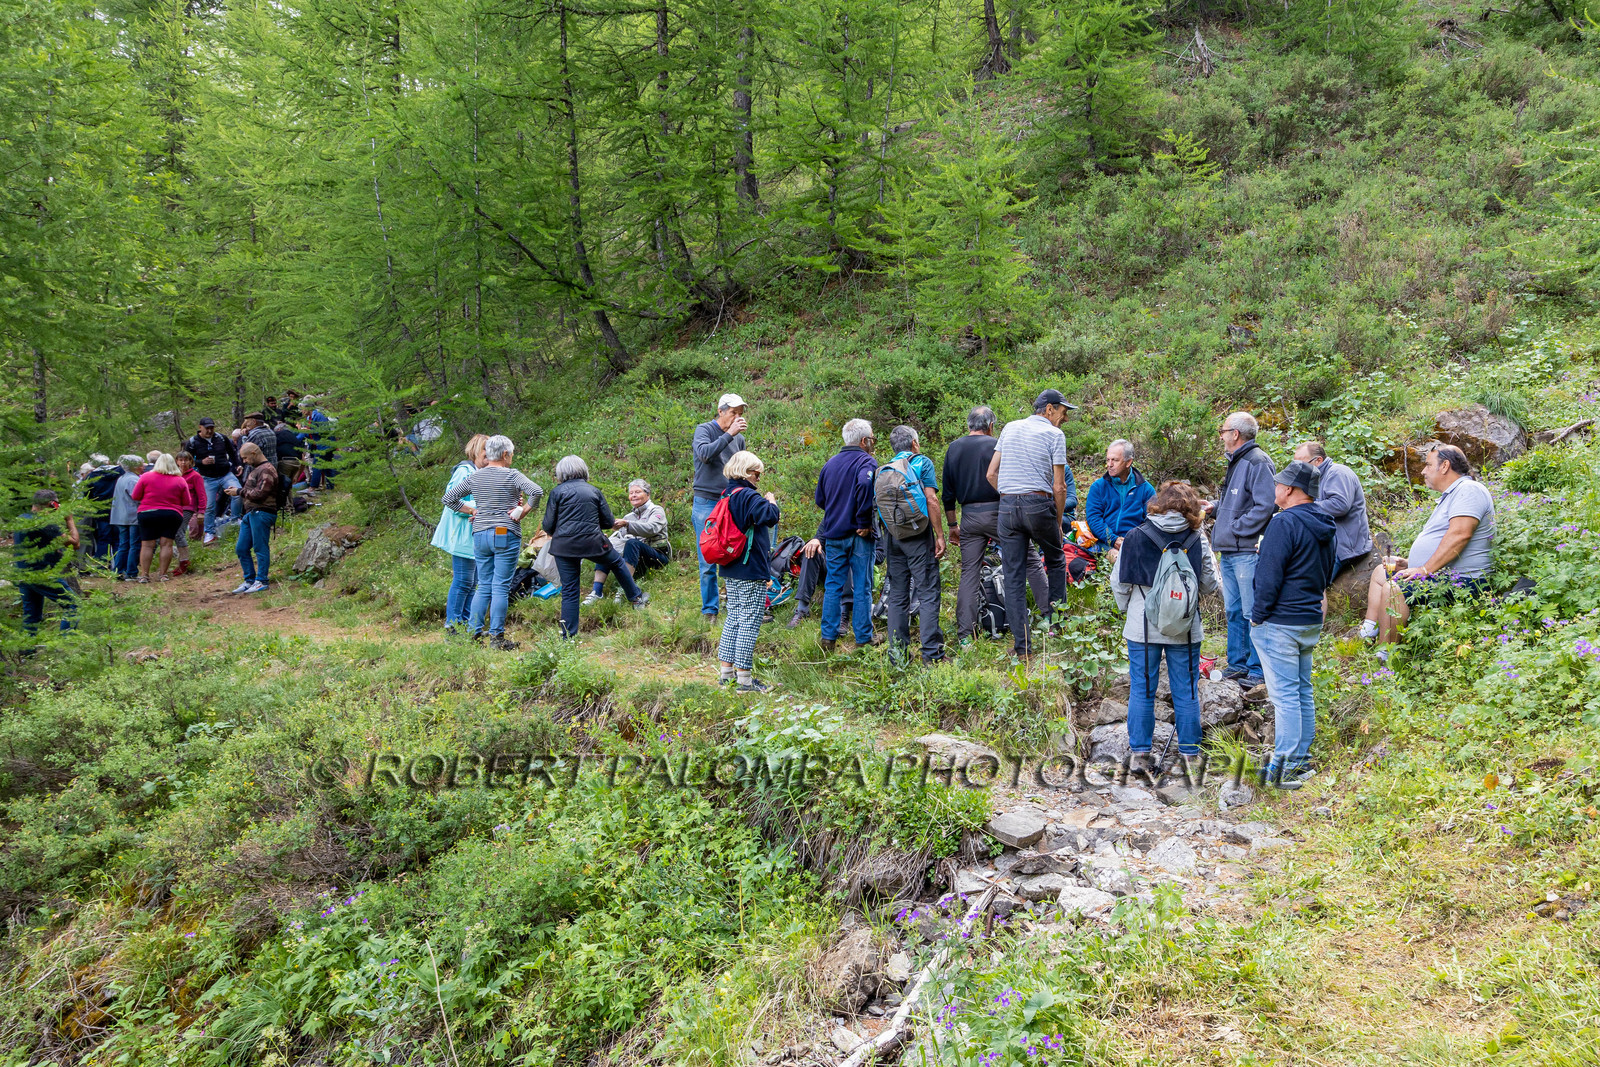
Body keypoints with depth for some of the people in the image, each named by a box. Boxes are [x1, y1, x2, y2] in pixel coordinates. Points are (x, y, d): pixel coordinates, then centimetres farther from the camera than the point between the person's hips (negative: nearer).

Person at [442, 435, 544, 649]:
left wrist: (472, 510, 12)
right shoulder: (512, 475, -6)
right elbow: (537, 492, -20)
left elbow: (448, 498, 12)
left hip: (480, 535, 5)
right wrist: (523, 511, -9)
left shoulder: (474, 477, 8)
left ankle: (473, 632, 12)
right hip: (506, 535, -5)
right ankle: (496, 637, -2)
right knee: (501, 587, -2)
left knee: (483, 586, 13)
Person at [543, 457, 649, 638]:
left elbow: (548, 525, 0)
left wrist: (556, 534, 22)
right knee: (617, 563, 28)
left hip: (564, 546, -1)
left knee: (569, 591, 5)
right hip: (593, 543, 1)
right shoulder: (594, 491, 8)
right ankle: (636, 597, 41)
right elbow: (609, 522, 10)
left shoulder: (557, 492, 1)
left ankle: (568, 636, 7)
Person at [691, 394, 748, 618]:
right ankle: (709, 610, 5)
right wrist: (729, 434, -23)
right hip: (706, 503, -4)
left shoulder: (739, 438, 13)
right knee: (708, 561, -3)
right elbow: (704, 453, -23)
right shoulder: (704, 430, -3)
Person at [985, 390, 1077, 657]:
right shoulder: (1054, 434, 0)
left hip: (1007, 507, 4)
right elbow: (1059, 487, -4)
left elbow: (991, 474, 12)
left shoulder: (1010, 428, 15)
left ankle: (1021, 643, 4)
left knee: (1014, 577, 4)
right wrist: (1059, 522, 6)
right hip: (1039, 504, -4)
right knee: (1056, 562, 19)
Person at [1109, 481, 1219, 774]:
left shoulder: (1134, 537, -5)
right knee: (1186, 691, 10)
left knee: (1141, 690, 7)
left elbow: (1119, 583, -1)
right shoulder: (1197, 540, -4)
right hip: (1185, 629, 0)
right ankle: (1189, 752, 18)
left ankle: (1139, 754, 9)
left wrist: (1129, 610, 16)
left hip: (1143, 629, 0)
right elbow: (1209, 585, 4)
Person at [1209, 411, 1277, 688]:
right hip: (1229, 551, 10)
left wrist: (1237, 528, -17)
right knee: (1234, 611, 16)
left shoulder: (1258, 462, -13)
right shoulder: (1236, 461, 18)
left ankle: (1257, 670, 3)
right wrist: (1216, 506, 14)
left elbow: (1265, 506, -22)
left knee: (1253, 613, -4)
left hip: (1247, 552, -10)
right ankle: (1237, 664, 25)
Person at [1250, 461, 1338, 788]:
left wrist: (1258, 616, -11)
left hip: (1279, 623, -9)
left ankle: (1285, 768, -3)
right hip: (1312, 621, 9)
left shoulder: (1284, 523, -18)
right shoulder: (1327, 527, 11)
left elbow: (1269, 576, -20)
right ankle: (1301, 760, 22)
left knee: (1284, 694, -6)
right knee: (1303, 692, 15)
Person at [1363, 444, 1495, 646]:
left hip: (1460, 581, -12)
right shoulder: (1449, 496, 23)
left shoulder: (1468, 490, -13)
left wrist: (1426, 569, -27)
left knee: (1392, 589, -28)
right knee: (1380, 573, 19)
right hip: (1441, 575, 12)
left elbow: (1459, 535, -27)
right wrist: (1408, 563, 12)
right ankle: (1368, 634, 8)